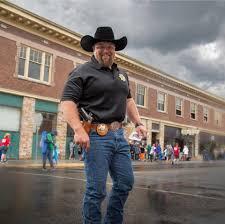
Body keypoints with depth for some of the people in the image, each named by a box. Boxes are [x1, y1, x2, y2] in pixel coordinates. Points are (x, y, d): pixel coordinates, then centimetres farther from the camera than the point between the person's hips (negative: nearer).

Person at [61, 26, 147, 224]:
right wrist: (78, 130, -24)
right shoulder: (83, 72, -3)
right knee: (96, 190, -2)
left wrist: (138, 123, 17)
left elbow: (128, 100, 30)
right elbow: (67, 101, -11)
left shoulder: (122, 74, 21)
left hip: (119, 134, 8)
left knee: (126, 182, 13)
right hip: (96, 135, -7)